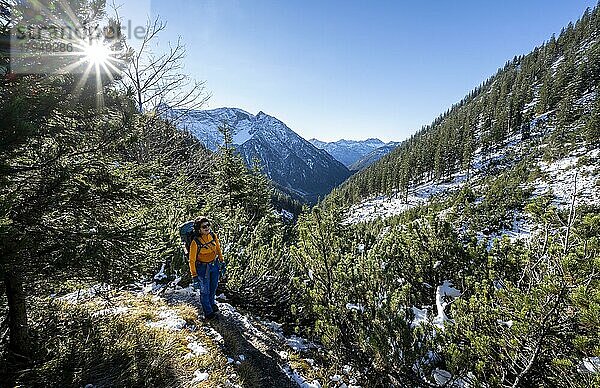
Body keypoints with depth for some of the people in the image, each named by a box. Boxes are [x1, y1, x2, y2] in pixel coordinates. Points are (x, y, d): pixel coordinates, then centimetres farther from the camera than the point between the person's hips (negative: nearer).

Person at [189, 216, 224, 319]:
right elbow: (192, 260, -17)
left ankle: (211, 303, 53)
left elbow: (218, 249, 6)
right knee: (205, 290, 13)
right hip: (203, 268, -5)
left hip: (215, 265, 5)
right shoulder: (195, 242, -26)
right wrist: (194, 275, -16)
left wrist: (222, 261, 11)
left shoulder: (213, 236, -12)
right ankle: (208, 311, 36)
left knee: (213, 287, 25)